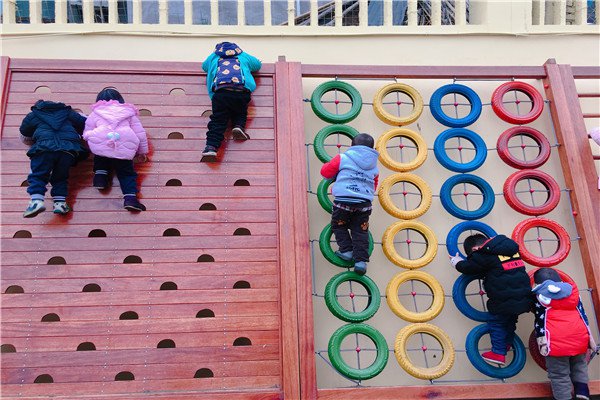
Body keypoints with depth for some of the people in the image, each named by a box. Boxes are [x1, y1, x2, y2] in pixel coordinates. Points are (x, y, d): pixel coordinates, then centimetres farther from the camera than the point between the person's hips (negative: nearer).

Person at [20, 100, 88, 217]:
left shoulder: (32, 116, 26)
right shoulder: (68, 112, 30)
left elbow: (25, 137, 35)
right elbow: (86, 124, 31)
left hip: (45, 147, -2)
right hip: (69, 148, 2)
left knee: (37, 174, 0)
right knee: (60, 177, 14)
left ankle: (36, 200, -21)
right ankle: (60, 202, -1)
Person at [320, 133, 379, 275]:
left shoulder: (343, 158, 2)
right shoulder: (374, 167, 15)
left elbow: (325, 172, 8)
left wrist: (337, 173, 29)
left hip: (343, 201, -3)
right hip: (364, 204, 3)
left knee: (338, 226, 19)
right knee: (360, 232, 11)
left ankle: (346, 250, 10)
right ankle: (361, 260, 4)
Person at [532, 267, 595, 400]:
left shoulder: (541, 296, 5)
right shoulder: (572, 291, 15)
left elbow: (540, 322, -1)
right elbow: (583, 315, 16)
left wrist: (542, 342, -2)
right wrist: (590, 338, 20)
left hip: (557, 342, -4)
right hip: (579, 338, 5)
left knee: (559, 375, 6)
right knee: (579, 366, 27)